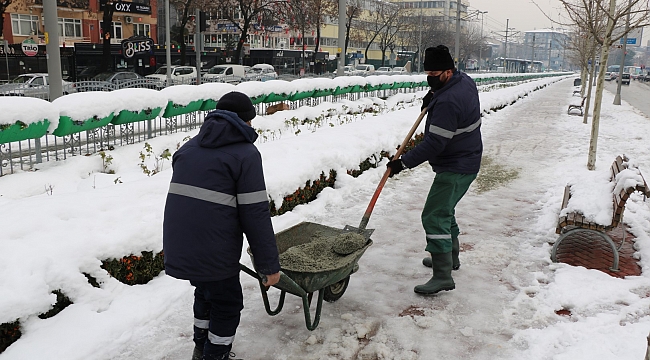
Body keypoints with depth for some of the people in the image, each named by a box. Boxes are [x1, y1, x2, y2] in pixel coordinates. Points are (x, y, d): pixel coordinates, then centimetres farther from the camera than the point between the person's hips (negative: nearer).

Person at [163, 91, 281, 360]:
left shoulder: (189, 148, 15)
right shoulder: (245, 153, -7)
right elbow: (255, 214, -12)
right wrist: (269, 264, -7)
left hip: (177, 247, 8)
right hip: (213, 254, -7)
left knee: (206, 292, 28)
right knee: (227, 304, 13)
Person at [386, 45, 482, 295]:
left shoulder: (448, 101, -27)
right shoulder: (465, 81, 4)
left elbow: (434, 143, -28)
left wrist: (403, 162, -23)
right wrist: (433, 100, 7)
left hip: (455, 168, -11)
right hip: (466, 160, 11)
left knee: (435, 217, -11)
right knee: (445, 210, 23)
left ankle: (443, 276, -8)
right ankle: (450, 257, 39)